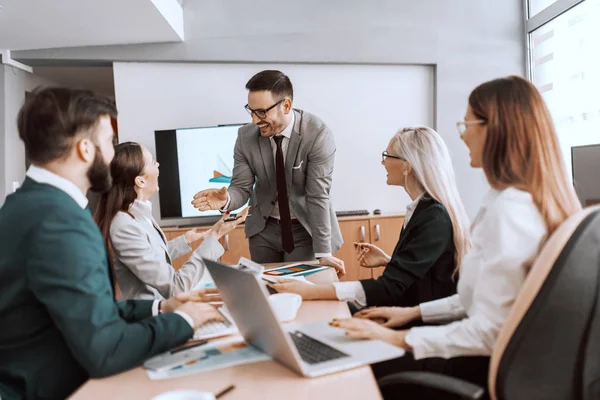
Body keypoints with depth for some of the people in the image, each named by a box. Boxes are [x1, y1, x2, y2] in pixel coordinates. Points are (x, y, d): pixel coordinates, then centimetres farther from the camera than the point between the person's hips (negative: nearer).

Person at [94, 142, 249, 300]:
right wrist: (213, 237, -20)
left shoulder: (137, 213, 0)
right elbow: (176, 287, -23)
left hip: (159, 302, 8)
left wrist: (185, 240, 13)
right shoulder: (124, 228, -26)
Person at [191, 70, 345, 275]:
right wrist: (226, 199, -31)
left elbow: (318, 196, -23)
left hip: (306, 227, -3)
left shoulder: (318, 133, -22)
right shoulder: (246, 136, -11)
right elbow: (242, 187, -7)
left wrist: (323, 253, -24)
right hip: (264, 228, 3)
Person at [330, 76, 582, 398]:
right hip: (510, 354, 9)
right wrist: (415, 312, 12)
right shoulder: (539, 199, 7)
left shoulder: (510, 208, -24)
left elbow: (490, 332, -25)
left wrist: (399, 339, -17)